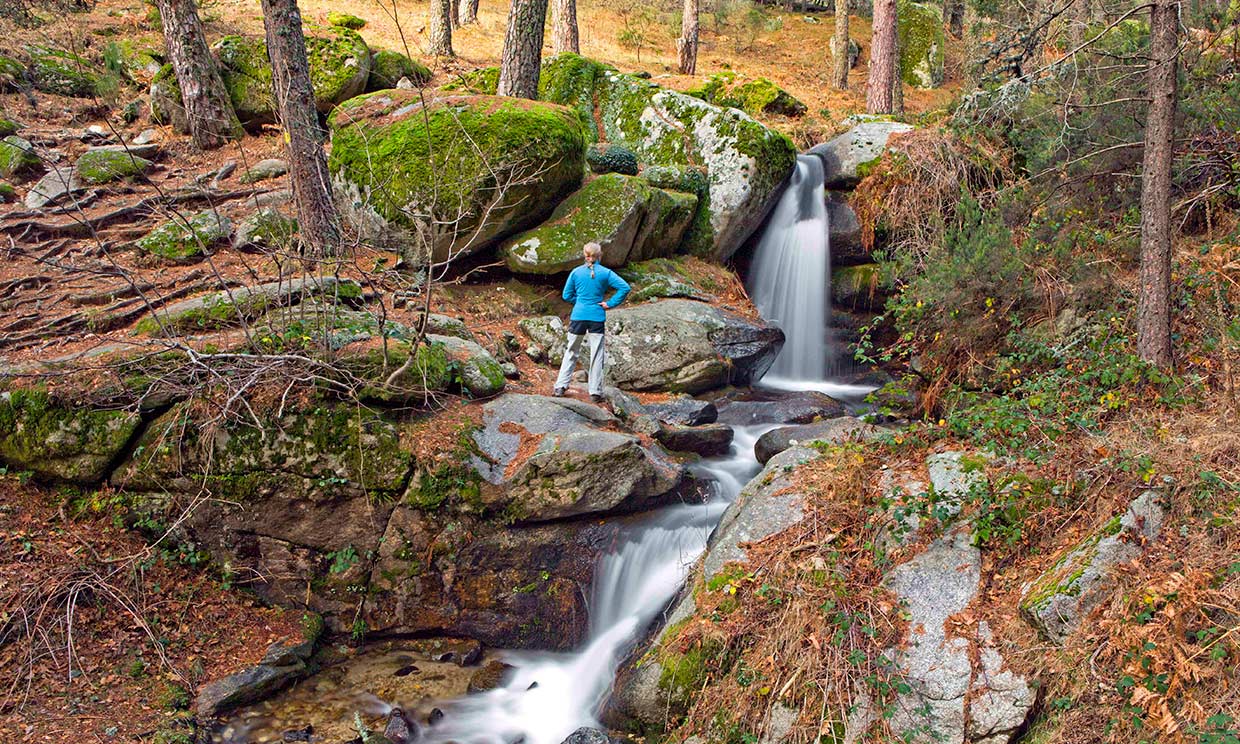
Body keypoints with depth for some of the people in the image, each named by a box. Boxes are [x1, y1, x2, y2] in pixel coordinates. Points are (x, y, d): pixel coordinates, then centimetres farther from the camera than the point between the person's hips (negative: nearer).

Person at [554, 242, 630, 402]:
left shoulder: (576, 272, 0)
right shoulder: (605, 273, -4)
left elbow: (567, 295, 3)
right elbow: (625, 288, -11)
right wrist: (610, 303, -7)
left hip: (578, 317, 1)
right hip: (597, 318, -1)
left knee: (571, 352, 13)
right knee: (596, 355, 5)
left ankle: (560, 387, 11)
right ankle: (595, 392, 7)